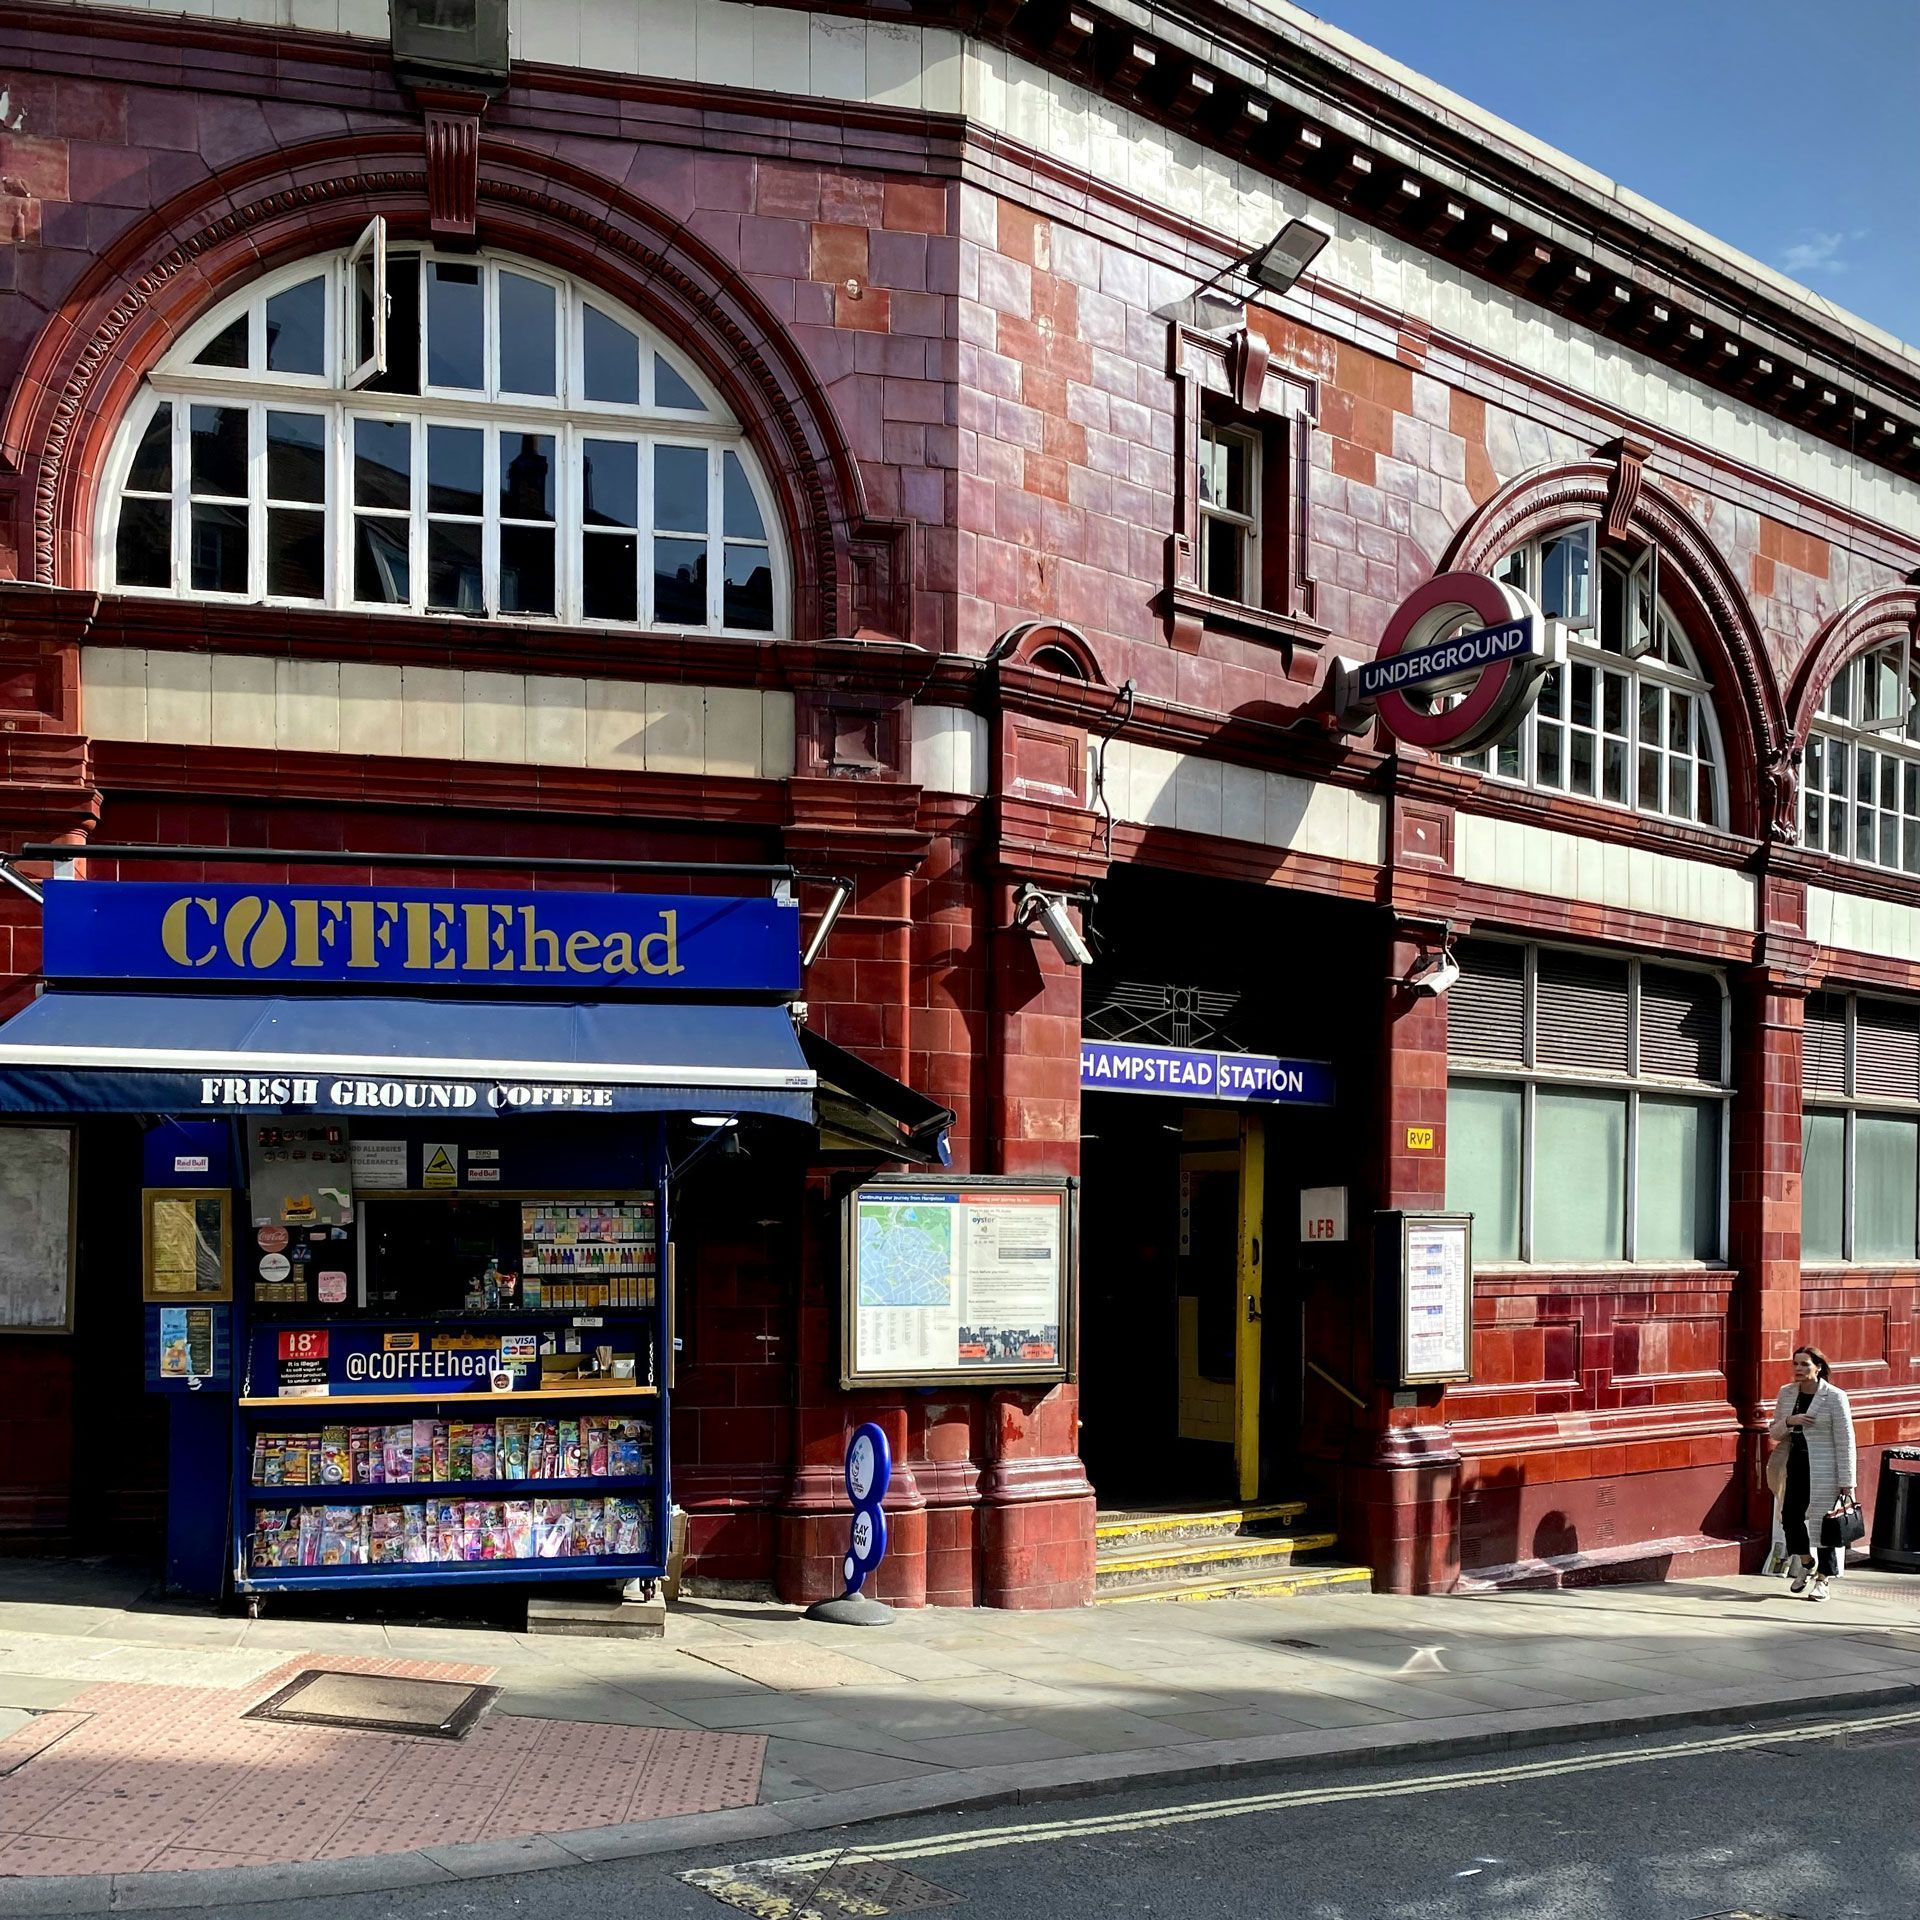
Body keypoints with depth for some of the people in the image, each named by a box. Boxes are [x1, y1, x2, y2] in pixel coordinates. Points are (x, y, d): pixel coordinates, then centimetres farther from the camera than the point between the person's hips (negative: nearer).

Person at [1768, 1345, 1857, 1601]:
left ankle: (1822, 1580, 13)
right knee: (1790, 1516, -1)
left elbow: (1845, 1441, -9)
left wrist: (1846, 1482, -12)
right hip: (1796, 1465, 5)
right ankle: (1806, 1563, 26)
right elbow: (1774, 1432, 13)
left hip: (1824, 1469, -5)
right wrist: (1788, 1421, -10)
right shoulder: (1786, 1393, 7)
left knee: (1824, 1521, 0)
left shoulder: (1835, 1397, -9)